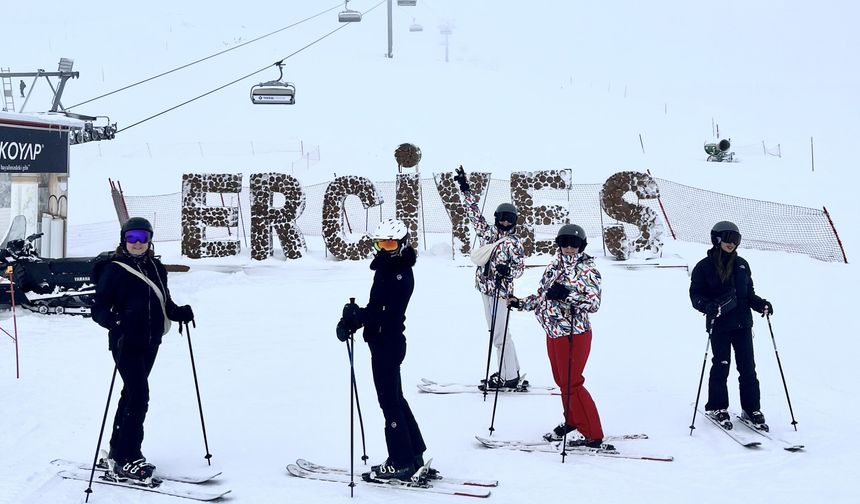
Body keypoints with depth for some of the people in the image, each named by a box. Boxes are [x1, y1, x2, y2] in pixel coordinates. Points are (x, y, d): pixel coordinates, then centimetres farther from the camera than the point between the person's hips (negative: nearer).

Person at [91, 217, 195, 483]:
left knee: (132, 394, 15)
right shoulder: (114, 270, -8)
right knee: (139, 396, -15)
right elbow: (99, 309, -10)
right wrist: (114, 321, -30)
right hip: (126, 342, -7)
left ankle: (117, 452, 27)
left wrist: (179, 312, -2)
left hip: (150, 342, 7)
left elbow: (164, 302, 18)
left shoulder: (156, 268, 9)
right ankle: (126, 460, -10)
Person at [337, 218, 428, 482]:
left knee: (390, 401, -3)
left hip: (388, 344, -10)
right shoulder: (385, 270, 12)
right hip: (382, 342, 10)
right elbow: (375, 308, 11)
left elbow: (386, 313, -25)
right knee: (394, 399, 18)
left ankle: (401, 462, 5)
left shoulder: (401, 274, -17)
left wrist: (355, 317, -27)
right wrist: (352, 319, -3)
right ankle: (413, 453, 28)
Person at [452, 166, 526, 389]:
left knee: (500, 335, -7)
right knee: (498, 333, 13)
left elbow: (520, 267, -7)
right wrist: (465, 189, 8)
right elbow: (474, 212, 11)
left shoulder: (514, 243, -6)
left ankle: (509, 378, -1)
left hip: (501, 290, -7)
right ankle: (512, 371, 23)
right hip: (486, 288, 7)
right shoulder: (489, 233, 8)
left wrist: (507, 270, -28)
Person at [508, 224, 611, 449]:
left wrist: (567, 294, -29)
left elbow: (594, 302, -19)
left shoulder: (587, 270, -8)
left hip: (575, 334, -7)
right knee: (562, 381, 14)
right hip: (553, 333, 7)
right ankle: (572, 423, 30)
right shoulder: (553, 266, 11)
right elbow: (541, 296, 20)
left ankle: (592, 434, -1)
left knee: (572, 384, -7)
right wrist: (520, 303, 8)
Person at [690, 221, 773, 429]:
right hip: (719, 324, -3)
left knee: (747, 367, 2)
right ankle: (716, 407, 13)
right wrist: (710, 306, -21)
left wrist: (761, 304, -1)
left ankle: (752, 409, 10)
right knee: (721, 366, -1)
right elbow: (696, 295, -3)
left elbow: (748, 292, 17)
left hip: (742, 322, 4)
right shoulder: (705, 266, -2)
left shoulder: (741, 265, 11)